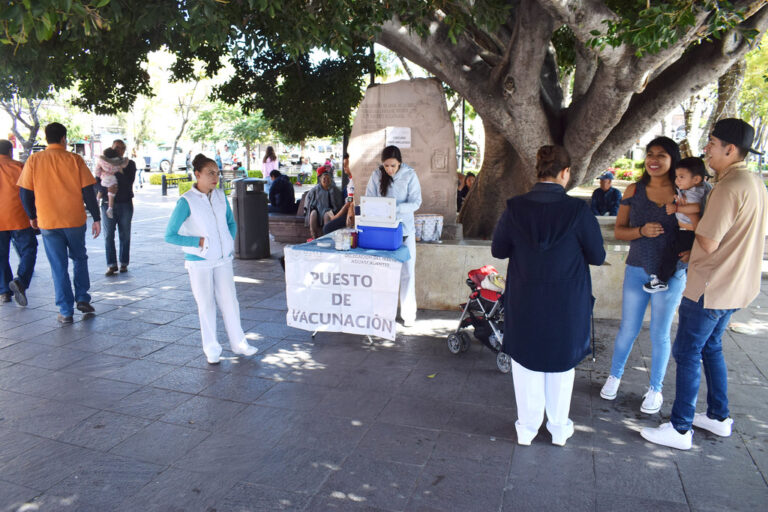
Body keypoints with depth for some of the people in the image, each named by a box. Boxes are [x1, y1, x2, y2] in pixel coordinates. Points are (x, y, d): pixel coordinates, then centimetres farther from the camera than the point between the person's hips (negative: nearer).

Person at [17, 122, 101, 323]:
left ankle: (66, 311, 7)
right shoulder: (75, 160, -2)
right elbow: (88, 192, -4)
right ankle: (82, 299, 13)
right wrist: (96, 219, 1)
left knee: (58, 266, 6)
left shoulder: (34, 161, 0)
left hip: (48, 222, 0)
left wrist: (32, 216, 17)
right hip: (75, 221, 0)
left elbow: (25, 193, 2)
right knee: (79, 258, 20)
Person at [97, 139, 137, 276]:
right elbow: (96, 183, 4)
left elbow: (129, 182, -9)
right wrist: (105, 187, -16)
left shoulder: (130, 164, 7)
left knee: (125, 235, 3)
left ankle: (124, 263, 12)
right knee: (109, 235, -4)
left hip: (125, 203, -1)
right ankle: (111, 265, -1)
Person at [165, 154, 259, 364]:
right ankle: (211, 349, 21)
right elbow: (170, 235, -10)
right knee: (206, 304, 7)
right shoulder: (186, 201, -12)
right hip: (199, 262, -4)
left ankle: (237, 343, 24)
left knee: (229, 301, 9)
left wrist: (229, 242, 4)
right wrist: (198, 242, -14)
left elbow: (231, 222, 20)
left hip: (223, 259, 4)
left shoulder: (220, 196, 4)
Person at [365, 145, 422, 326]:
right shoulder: (377, 175, -1)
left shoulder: (409, 175, -7)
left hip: (404, 228, -2)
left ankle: (408, 313, 10)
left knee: (407, 272, 1)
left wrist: (396, 208, -25)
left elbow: (416, 202, -10)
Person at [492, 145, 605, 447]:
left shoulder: (515, 208, -11)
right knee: (561, 364, 18)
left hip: (524, 303, 1)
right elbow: (597, 257, -6)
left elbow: (498, 249, -1)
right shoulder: (578, 210, -15)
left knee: (526, 362, 17)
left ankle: (527, 428, 28)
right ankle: (559, 429, 33)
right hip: (567, 305, -1)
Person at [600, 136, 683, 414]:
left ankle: (655, 388, 27)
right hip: (637, 270, 1)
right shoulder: (634, 191, 1)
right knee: (628, 330, 10)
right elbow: (618, 230, 1)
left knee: (660, 334, 10)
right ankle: (615, 376, 32)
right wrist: (641, 231, -17)